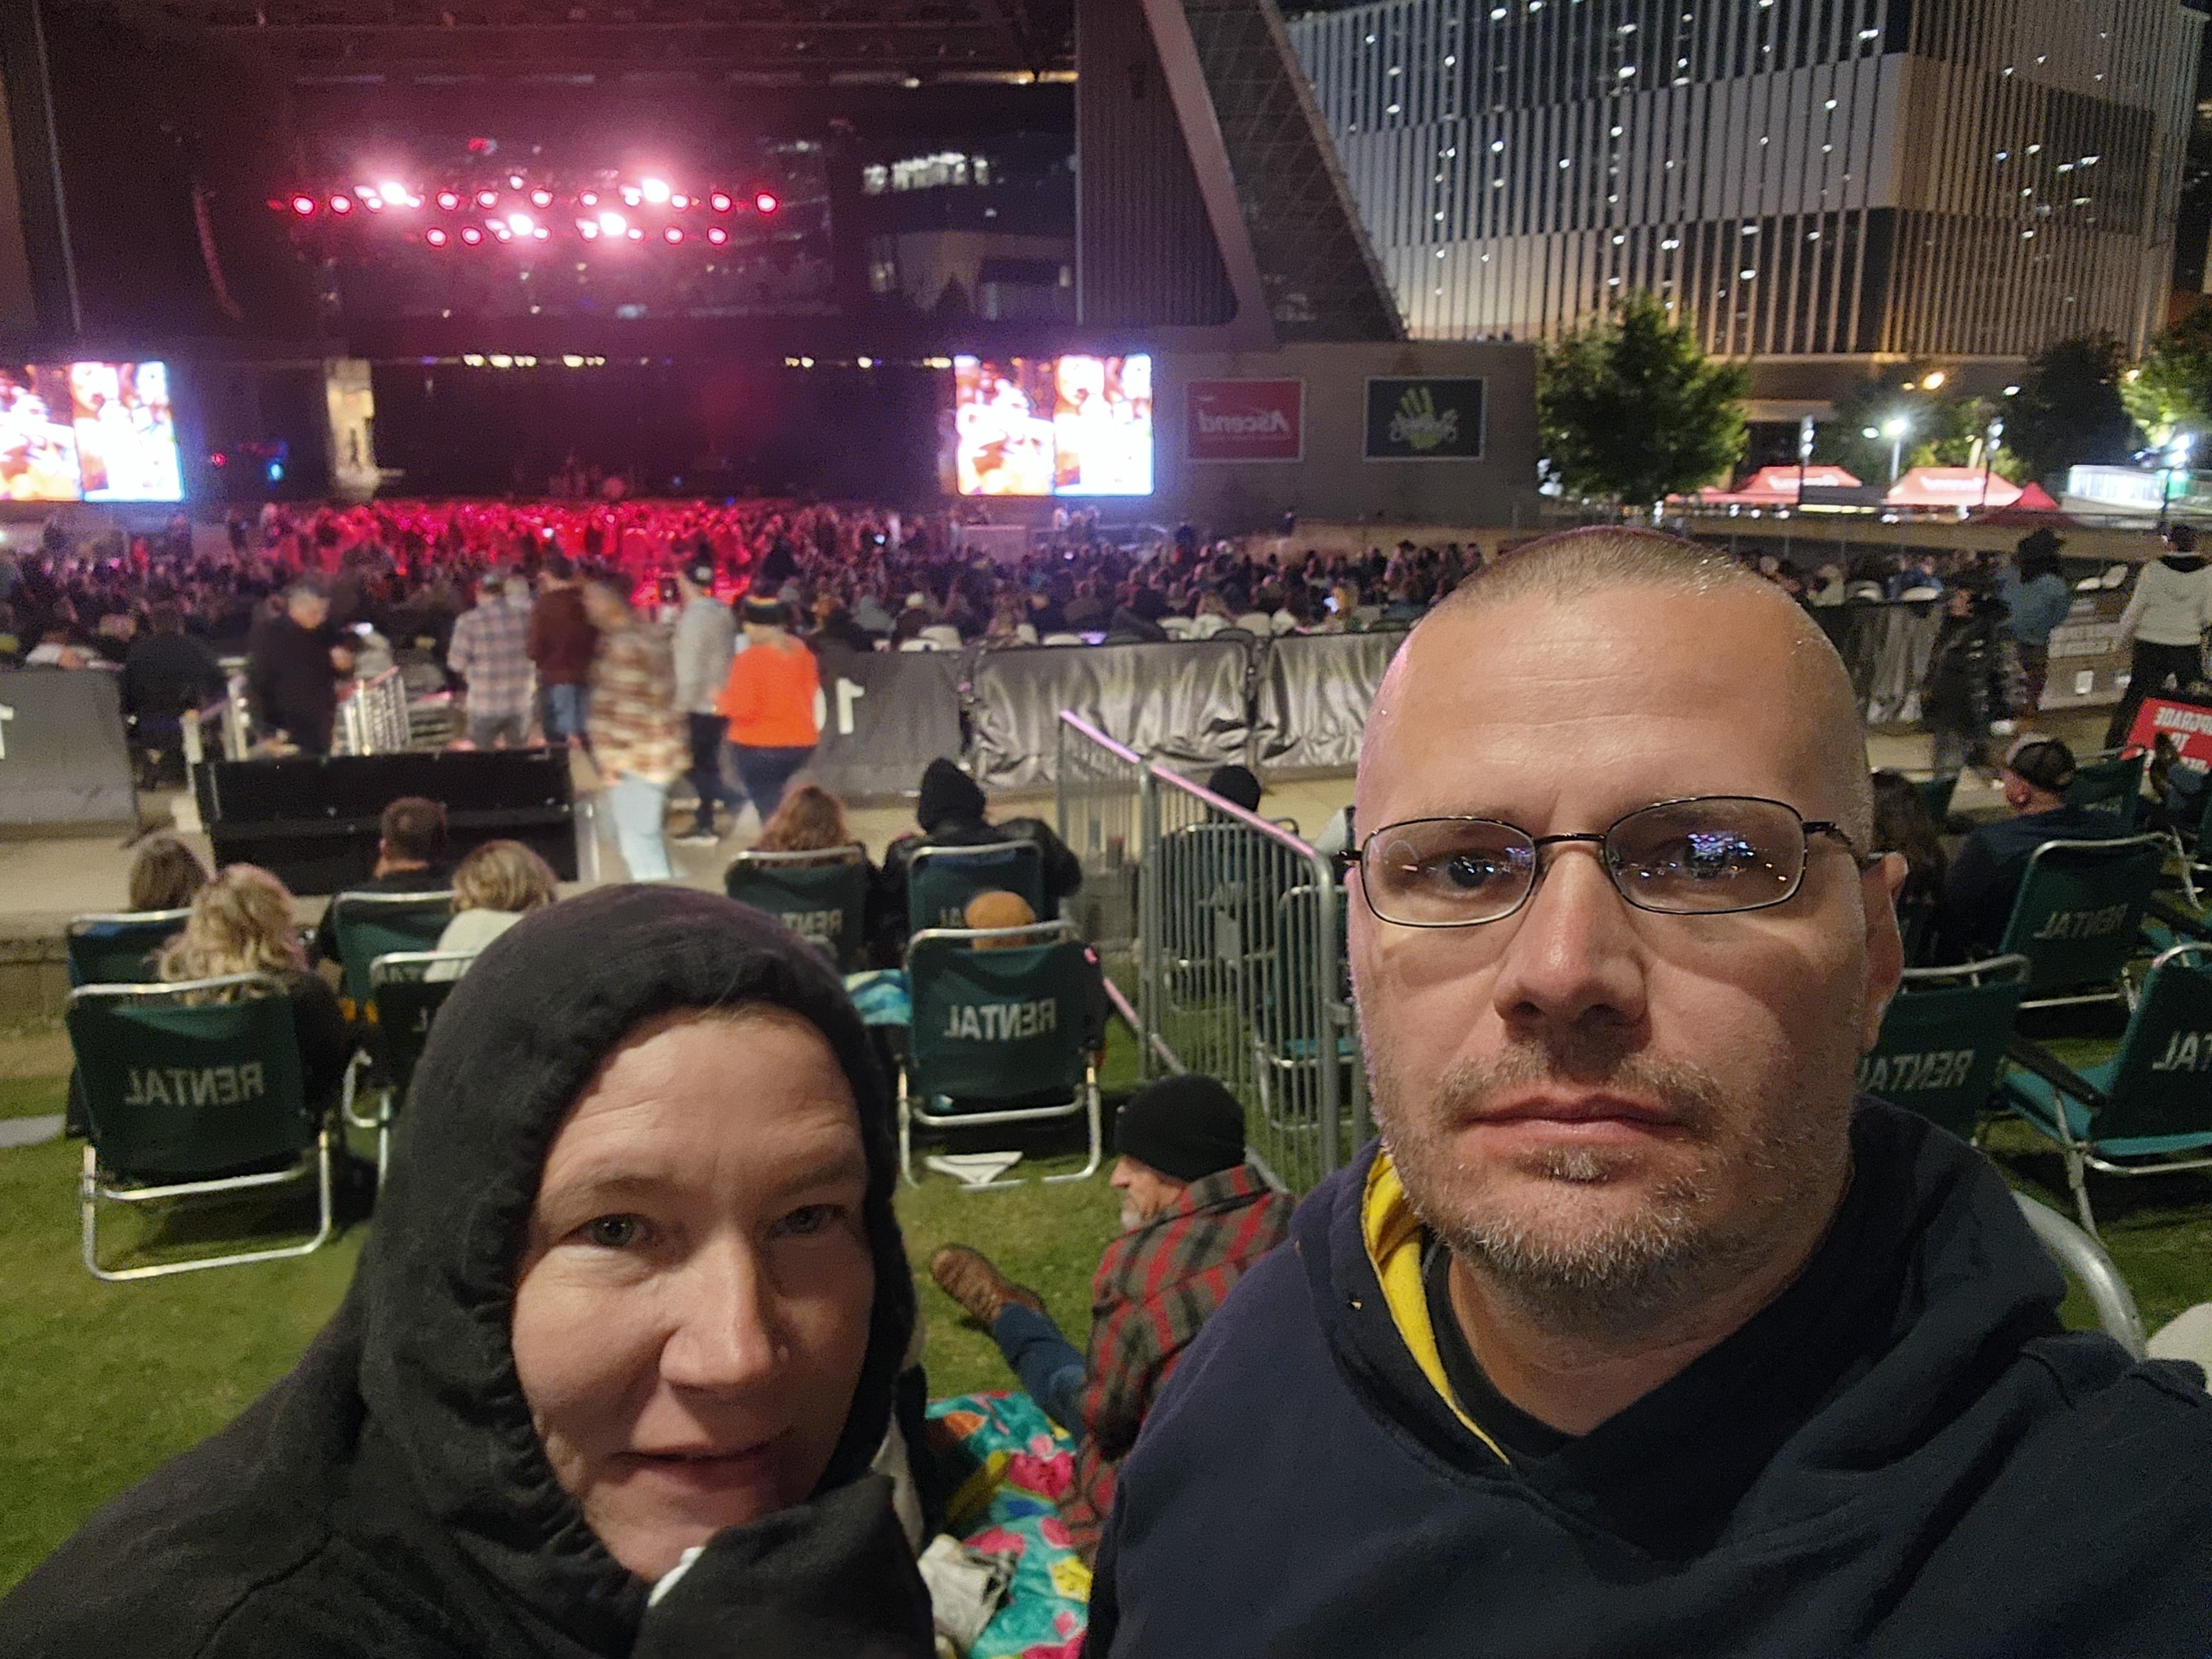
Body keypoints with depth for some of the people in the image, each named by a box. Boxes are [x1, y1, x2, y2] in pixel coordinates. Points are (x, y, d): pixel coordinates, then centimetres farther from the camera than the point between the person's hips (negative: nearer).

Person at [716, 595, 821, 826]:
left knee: (769, 807, 0)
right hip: (802, 742, 7)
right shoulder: (802, 652, 3)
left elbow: (740, 707, -19)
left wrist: (720, 699, -1)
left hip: (759, 746, -7)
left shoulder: (750, 659, -18)